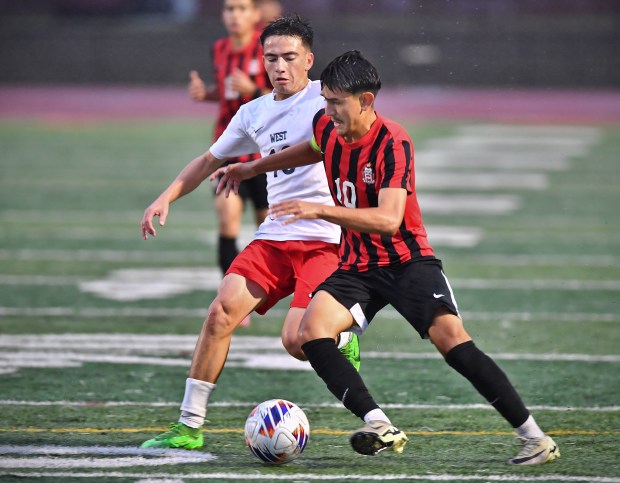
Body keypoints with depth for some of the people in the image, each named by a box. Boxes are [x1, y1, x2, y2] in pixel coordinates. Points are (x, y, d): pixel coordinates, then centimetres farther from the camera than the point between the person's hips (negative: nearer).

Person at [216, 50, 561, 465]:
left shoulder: (393, 143, -20)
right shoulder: (326, 127, 0)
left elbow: (389, 220, -31)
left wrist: (319, 210, -36)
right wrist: (254, 167, 31)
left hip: (408, 261, -6)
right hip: (356, 267, 6)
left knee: (453, 339, -23)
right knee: (312, 330, -21)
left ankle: (534, 438, -15)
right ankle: (380, 427, -30)